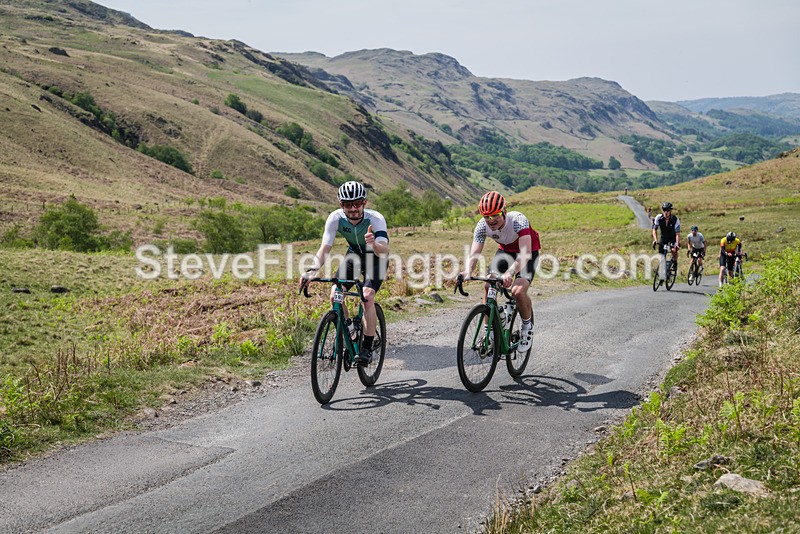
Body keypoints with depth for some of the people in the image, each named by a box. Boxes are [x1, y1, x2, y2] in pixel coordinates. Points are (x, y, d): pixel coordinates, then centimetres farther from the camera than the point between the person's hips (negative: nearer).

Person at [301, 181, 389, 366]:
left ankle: (367, 349, -16)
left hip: (375, 258, -3)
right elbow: (325, 248, -30)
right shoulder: (335, 218, -25)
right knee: (335, 295, -15)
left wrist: (374, 243, -67)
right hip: (353, 255, 4)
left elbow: (384, 251, -44)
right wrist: (312, 270, -48)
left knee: (367, 297, -25)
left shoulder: (376, 219, -33)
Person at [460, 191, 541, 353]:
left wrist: (510, 272, -66)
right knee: (488, 287, -13)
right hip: (505, 251, 5)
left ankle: (527, 327, 3)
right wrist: (468, 271, -52)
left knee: (518, 291, -25)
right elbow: (474, 253, -29)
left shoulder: (518, 220, -37)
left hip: (528, 253, -5)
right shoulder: (482, 226, -24)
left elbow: (525, 254, -48)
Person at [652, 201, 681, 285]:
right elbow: (654, 229, -18)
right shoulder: (658, 217, -20)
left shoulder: (675, 219, -25)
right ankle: (661, 278, 5)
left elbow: (677, 233, -29)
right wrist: (655, 240, -35)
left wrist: (677, 244, -43)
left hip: (672, 238, -2)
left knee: (674, 250, -33)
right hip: (663, 238, 2)